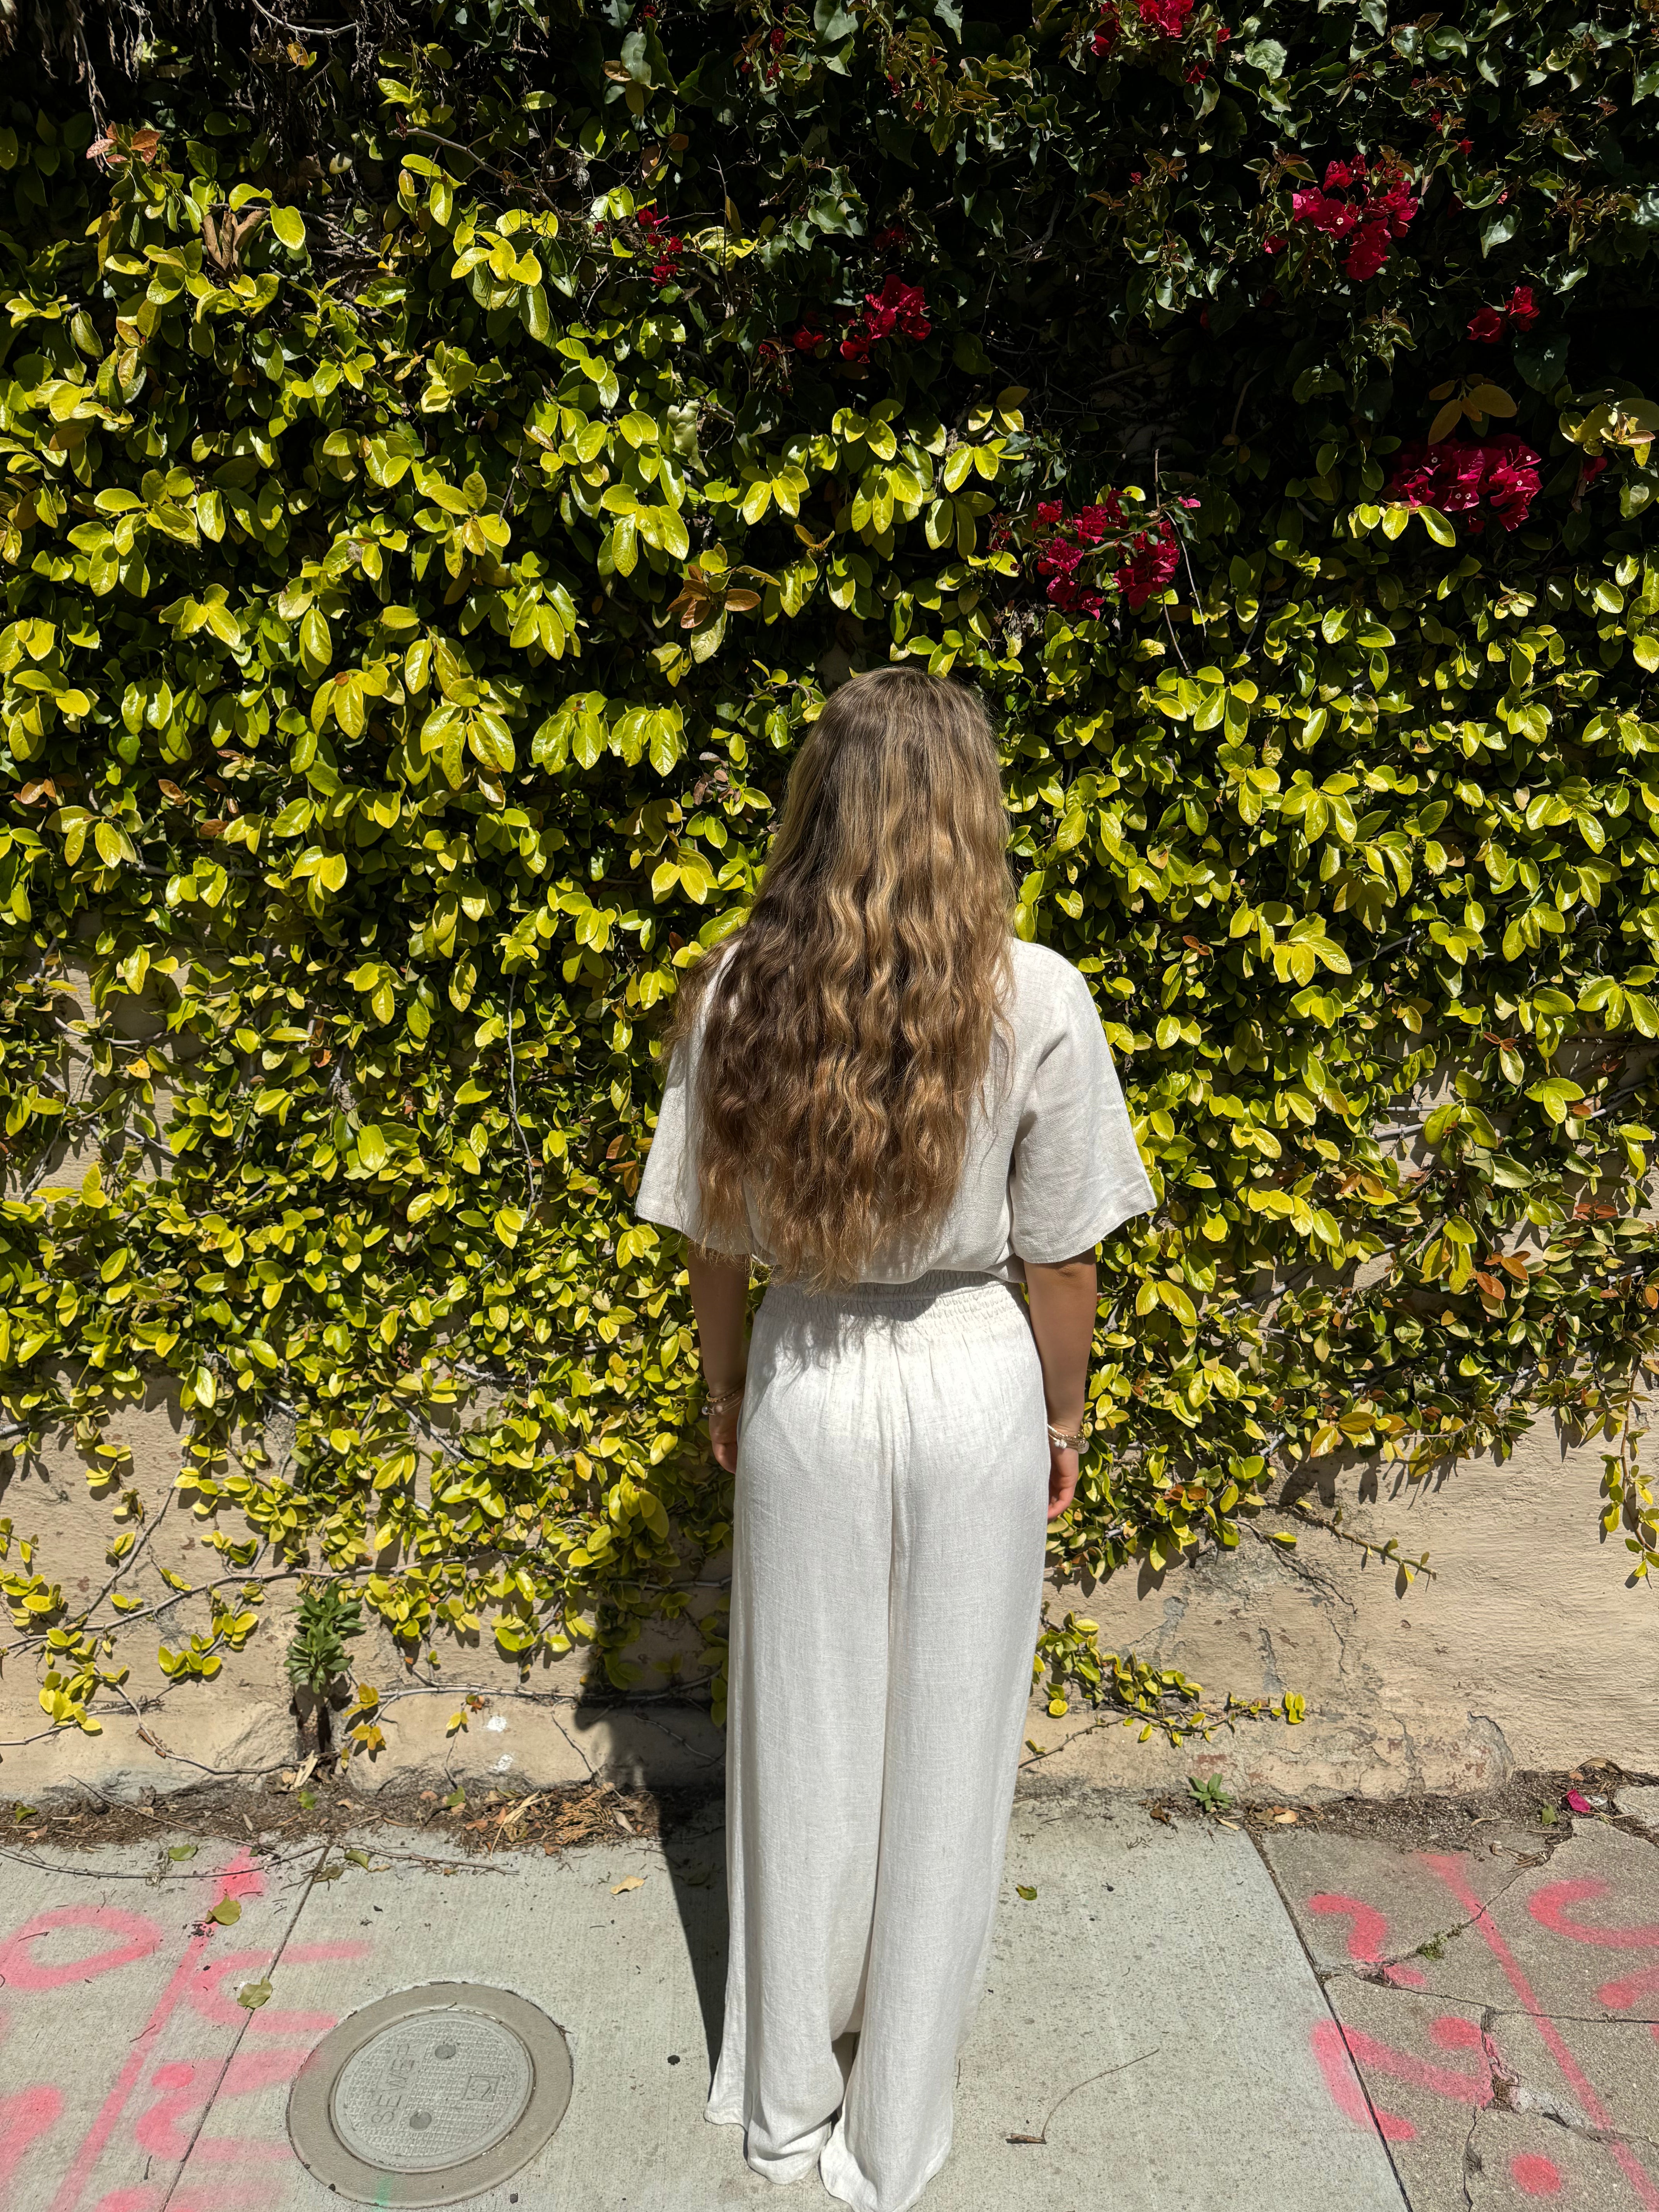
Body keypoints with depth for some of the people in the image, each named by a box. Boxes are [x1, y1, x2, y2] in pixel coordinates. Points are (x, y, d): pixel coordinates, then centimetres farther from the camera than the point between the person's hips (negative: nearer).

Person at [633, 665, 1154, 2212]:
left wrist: (725, 1389, 13)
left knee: (801, 1735, 19)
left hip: (803, 1386, 2)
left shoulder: (737, 991, -11)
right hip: (971, 1385, -1)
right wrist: (1063, 1417, 7)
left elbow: (711, 1238, -3)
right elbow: (1057, 1257, -9)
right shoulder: (1035, 1000, -17)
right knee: (942, 1744, 16)